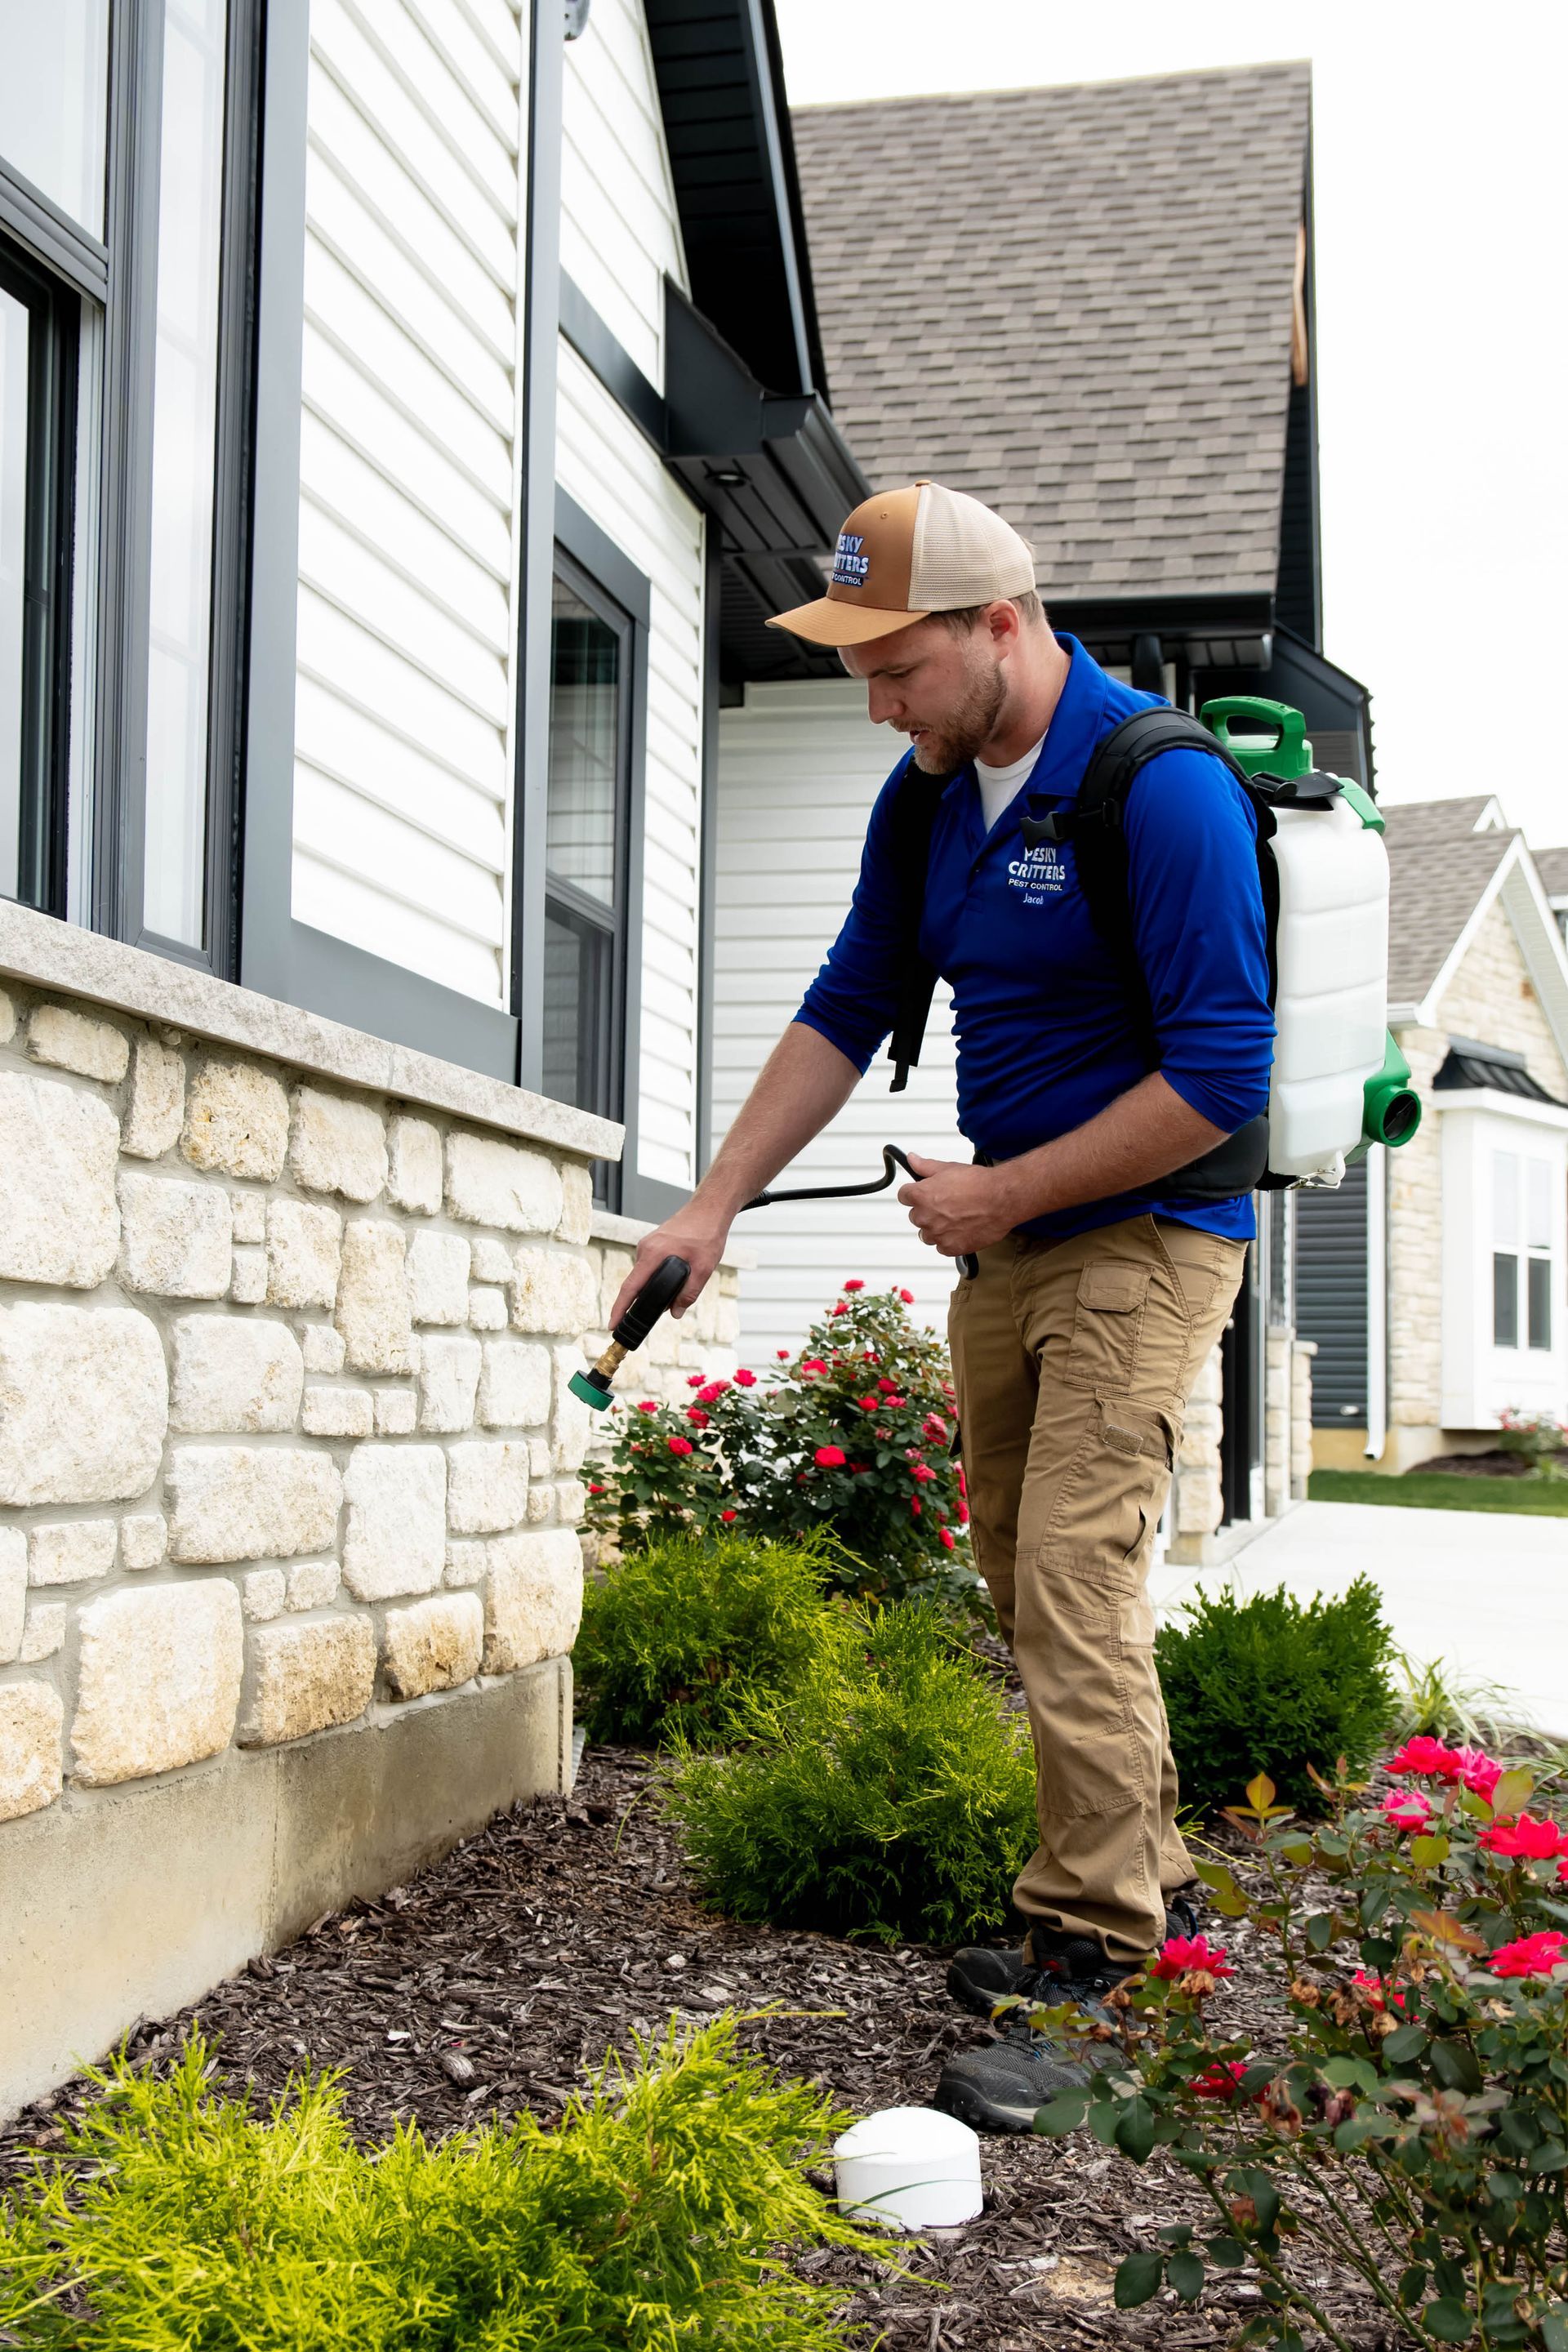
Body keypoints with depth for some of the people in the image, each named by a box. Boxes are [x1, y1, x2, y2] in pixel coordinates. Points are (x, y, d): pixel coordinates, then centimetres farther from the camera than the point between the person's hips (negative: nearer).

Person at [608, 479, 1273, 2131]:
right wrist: (714, 1205, 7)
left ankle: (1090, 1966, -8)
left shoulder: (1163, 788, -20)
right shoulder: (927, 797, 5)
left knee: (1075, 1584, -16)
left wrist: (1002, 1192, -16)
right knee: (1026, 1585, 12)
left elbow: (1222, 1078, -22)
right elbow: (844, 1012, 13)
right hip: (1000, 1248, 8)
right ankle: (1143, 1881, 26)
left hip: (1142, 1238, -8)